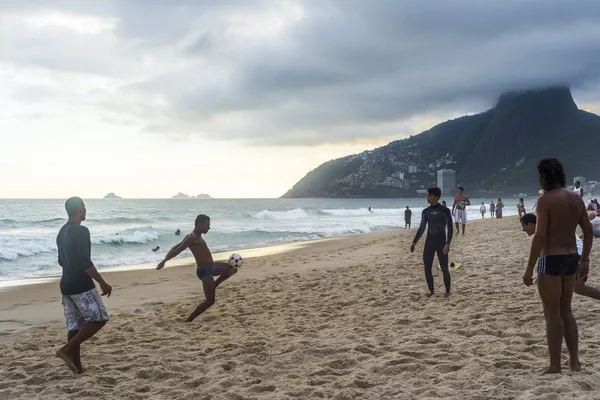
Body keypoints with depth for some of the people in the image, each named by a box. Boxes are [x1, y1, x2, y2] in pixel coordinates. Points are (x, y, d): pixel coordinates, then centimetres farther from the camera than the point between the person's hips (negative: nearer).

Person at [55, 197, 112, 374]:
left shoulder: (62, 232, 13)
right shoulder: (81, 231, -15)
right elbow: (85, 262, -23)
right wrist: (103, 283, -19)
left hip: (66, 284, 9)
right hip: (81, 284, -9)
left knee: (74, 326, 10)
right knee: (99, 318, -3)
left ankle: (77, 366, 11)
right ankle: (66, 349, -10)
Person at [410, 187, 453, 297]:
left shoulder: (444, 210, -8)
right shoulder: (426, 211, 7)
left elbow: (450, 228, -8)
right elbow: (421, 228, 13)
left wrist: (448, 243, -18)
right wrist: (414, 242, 8)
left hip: (441, 242, -4)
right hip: (429, 242, 5)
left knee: (444, 268, -1)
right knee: (427, 268, 3)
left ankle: (447, 291, 15)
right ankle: (431, 290, 18)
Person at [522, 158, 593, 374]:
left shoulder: (545, 200, -15)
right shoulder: (575, 198, 7)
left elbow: (540, 237, -19)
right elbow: (588, 230, 11)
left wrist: (529, 268, -14)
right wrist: (585, 259, 19)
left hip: (551, 260, -7)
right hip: (571, 258, 7)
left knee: (552, 314, 1)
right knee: (566, 311, 18)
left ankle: (555, 367, 7)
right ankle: (575, 363, 22)